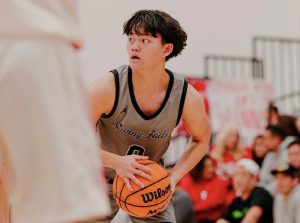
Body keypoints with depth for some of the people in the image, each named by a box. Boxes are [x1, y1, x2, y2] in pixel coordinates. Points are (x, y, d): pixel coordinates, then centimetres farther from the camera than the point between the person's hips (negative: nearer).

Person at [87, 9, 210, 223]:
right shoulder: (108, 88, -27)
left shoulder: (188, 98, -20)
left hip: (151, 182, 2)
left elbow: (201, 140, 1)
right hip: (102, 179, -2)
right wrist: (117, 162, -34)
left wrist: (173, 177, -13)